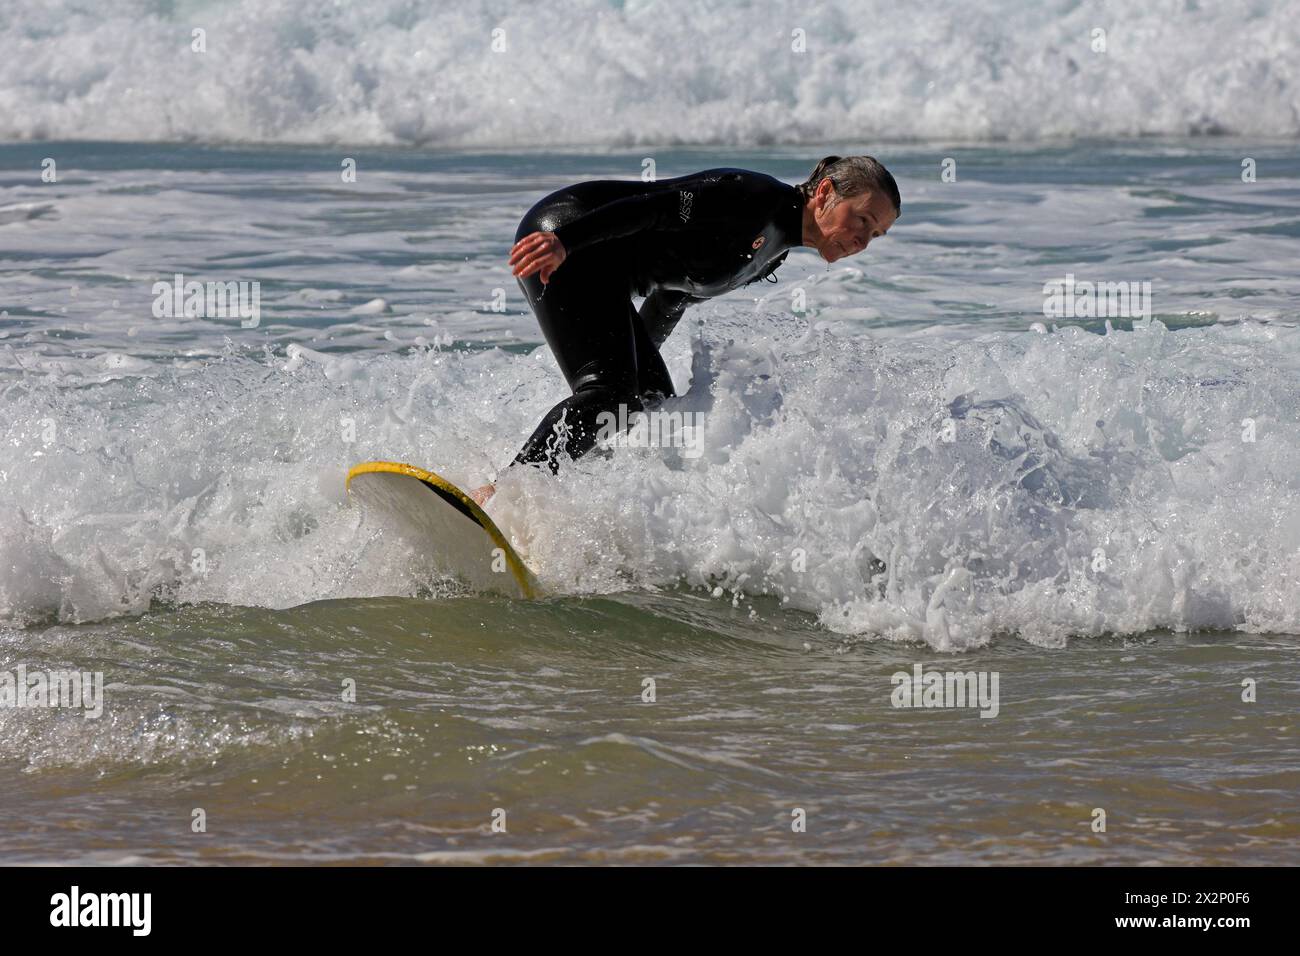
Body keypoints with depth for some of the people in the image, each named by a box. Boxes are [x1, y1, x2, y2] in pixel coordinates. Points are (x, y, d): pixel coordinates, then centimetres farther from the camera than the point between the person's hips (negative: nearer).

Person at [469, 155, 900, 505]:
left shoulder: (772, 252, 16)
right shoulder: (761, 196, -15)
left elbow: (673, 298, 25)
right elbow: (661, 206, -25)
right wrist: (564, 241, -34)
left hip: (604, 276, 11)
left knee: (654, 405, 4)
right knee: (609, 393, -23)